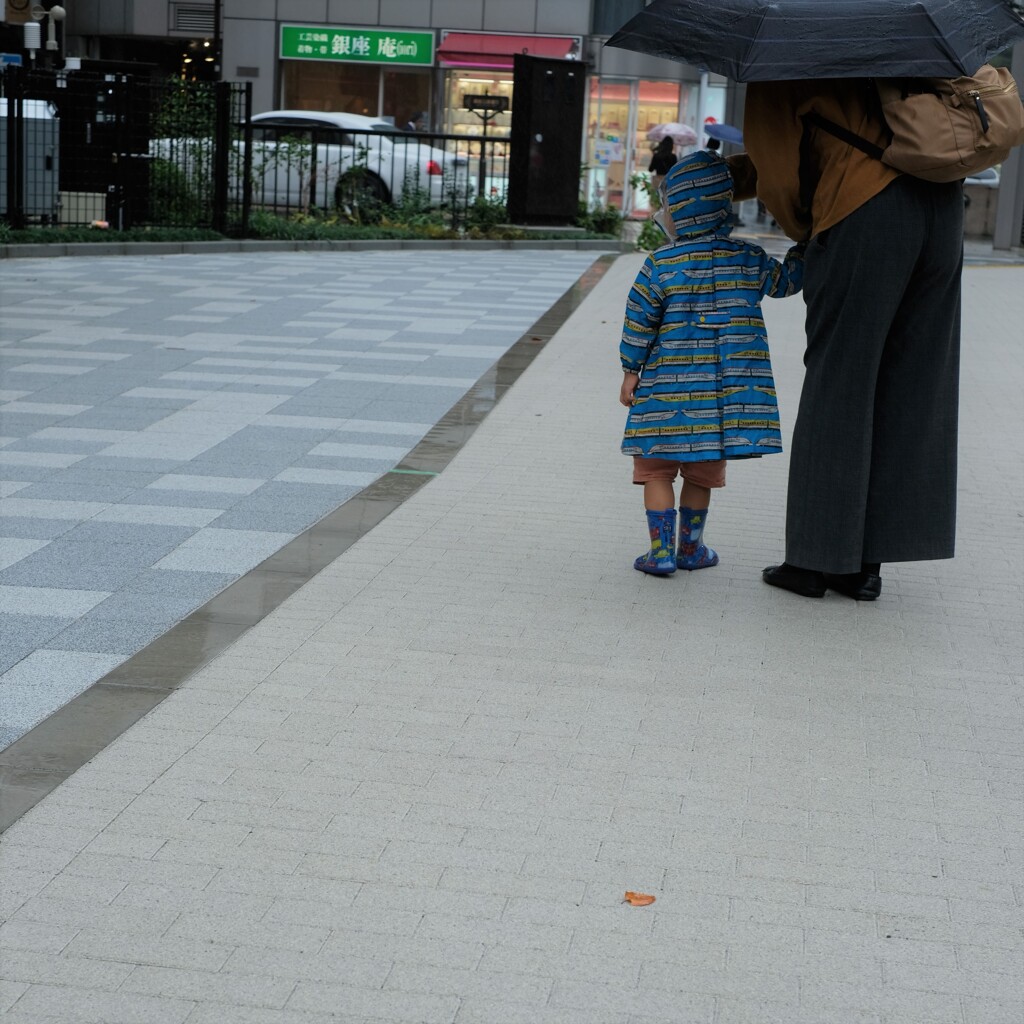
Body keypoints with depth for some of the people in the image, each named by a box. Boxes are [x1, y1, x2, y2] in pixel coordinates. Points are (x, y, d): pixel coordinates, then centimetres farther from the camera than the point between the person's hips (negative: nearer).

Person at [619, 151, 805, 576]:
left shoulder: (660, 264, -8)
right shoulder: (749, 259, 0)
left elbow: (640, 322, -5)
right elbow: (784, 281, 16)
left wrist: (631, 370, 5)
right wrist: (804, 249, 31)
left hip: (668, 389, -3)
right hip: (724, 391, 3)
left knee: (657, 469, 8)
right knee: (702, 472, 15)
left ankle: (662, 550, 3)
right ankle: (691, 548, 24)